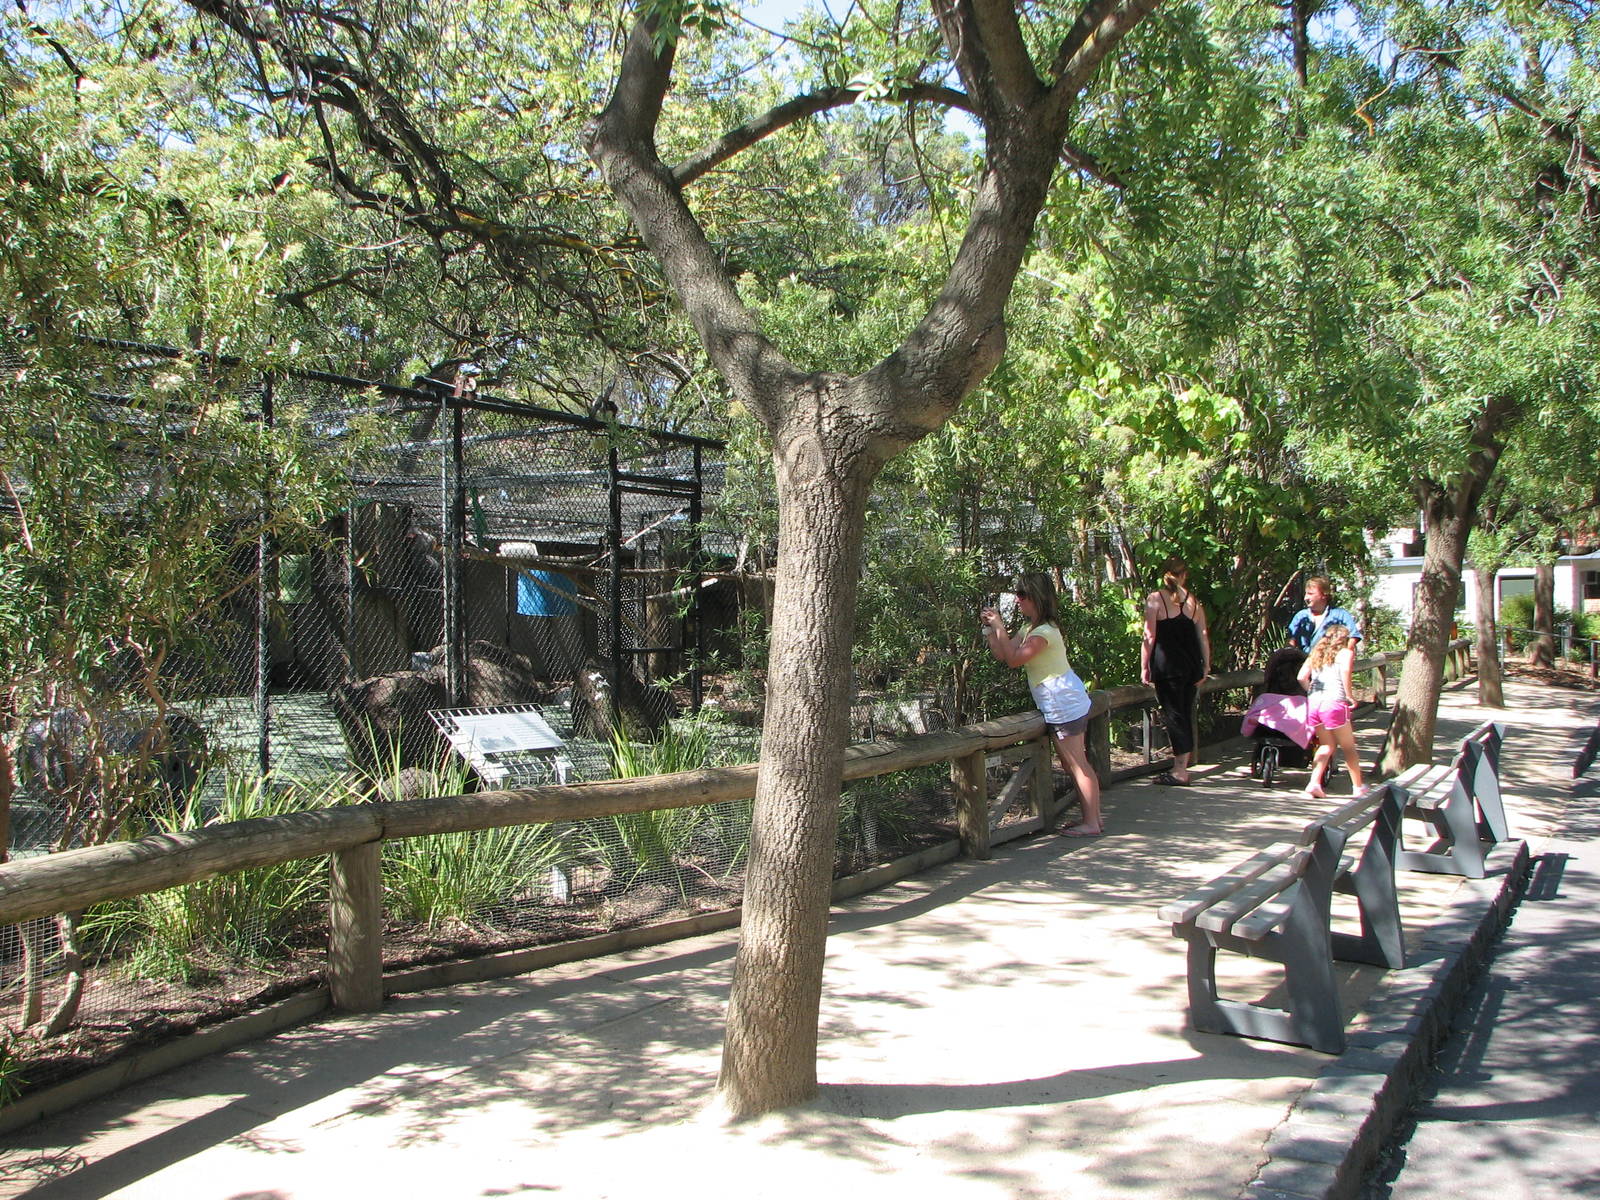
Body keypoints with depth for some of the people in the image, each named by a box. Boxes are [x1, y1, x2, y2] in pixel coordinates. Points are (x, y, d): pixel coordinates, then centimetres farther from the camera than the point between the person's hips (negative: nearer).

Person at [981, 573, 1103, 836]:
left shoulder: (1044, 631, -17)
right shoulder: (1031, 628, 15)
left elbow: (1014, 659, -21)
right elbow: (1001, 654, 13)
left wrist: (999, 627, -17)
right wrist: (990, 629, 5)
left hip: (1063, 703, -11)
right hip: (1060, 704, 11)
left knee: (1077, 765, -6)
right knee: (1072, 763, 13)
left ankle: (1091, 823, -1)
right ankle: (1094, 818, 19)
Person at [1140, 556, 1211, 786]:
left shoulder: (1155, 599, -4)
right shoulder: (1193, 600, 9)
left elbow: (1150, 636, -7)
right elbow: (1203, 636, 10)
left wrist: (1144, 667, -2)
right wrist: (1206, 665, 16)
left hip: (1167, 664, -5)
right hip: (1191, 664, 5)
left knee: (1173, 713, -2)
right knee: (1186, 714, 11)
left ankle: (1179, 771, -4)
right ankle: (1182, 768, 16)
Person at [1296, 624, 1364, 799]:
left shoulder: (1316, 654, 22)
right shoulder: (1345, 652, 7)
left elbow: (1302, 677, 9)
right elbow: (1345, 670, -15)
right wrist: (1349, 696, -9)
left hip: (1313, 704, 5)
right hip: (1334, 703, -5)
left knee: (1326, 745, 17)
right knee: (1348, 747, 11)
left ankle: (1314, 783, 2)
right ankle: (1358, 787, 19)